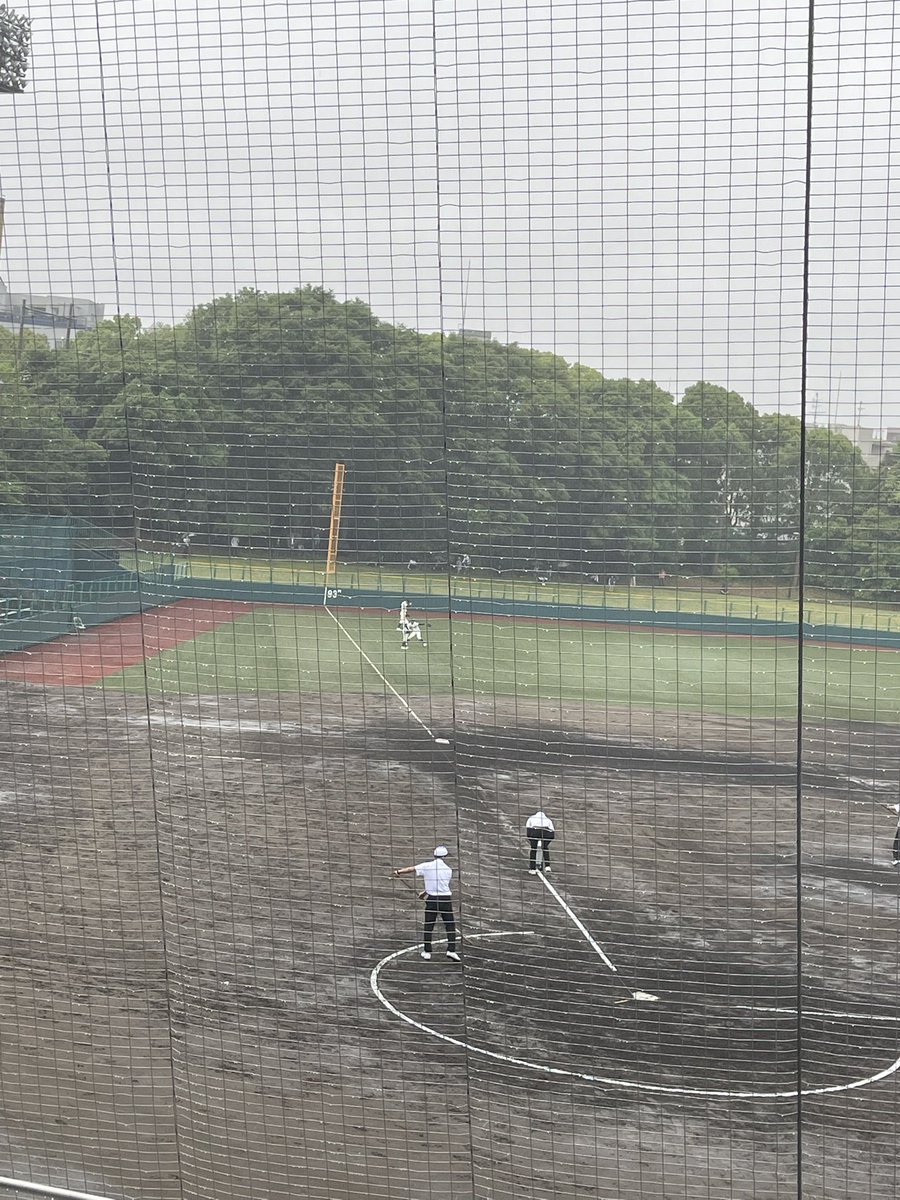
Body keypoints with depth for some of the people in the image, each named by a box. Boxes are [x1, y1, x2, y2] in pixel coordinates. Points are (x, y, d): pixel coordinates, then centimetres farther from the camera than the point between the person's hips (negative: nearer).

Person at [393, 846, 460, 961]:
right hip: (446, 899, 0)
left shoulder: (427, 866, -1)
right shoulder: (448, 870, 5)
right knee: (450, 925, 8)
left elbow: (411, 869, 4)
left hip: (432, 899, 0)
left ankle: (427, 952, 15)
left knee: (428, 925, 10)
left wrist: (398, 871, 23)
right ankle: (451, 950, -3)